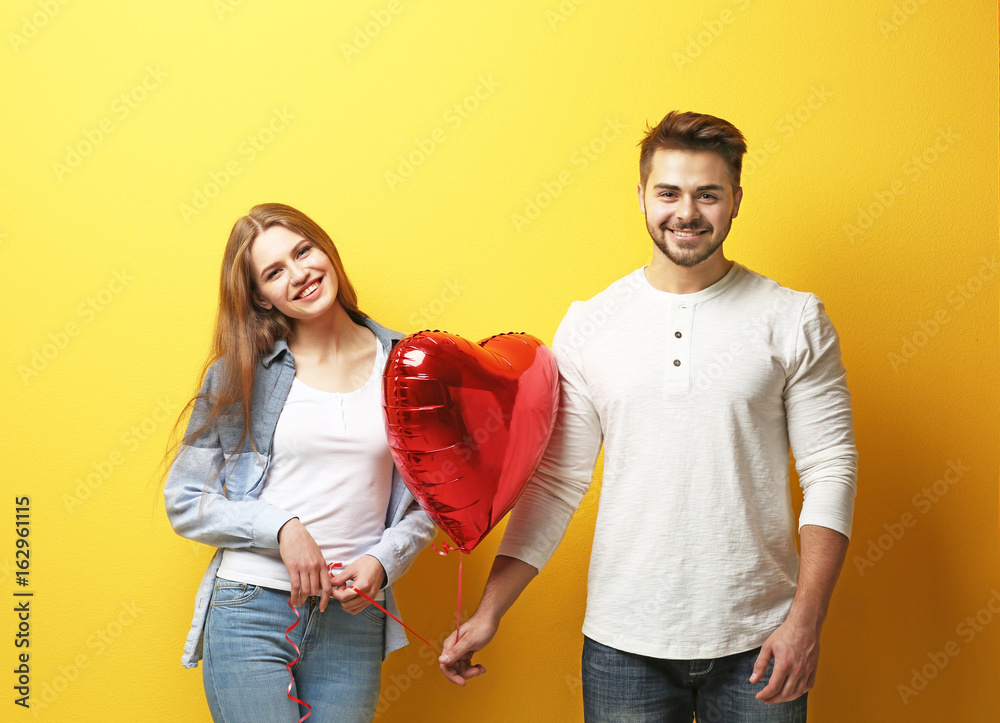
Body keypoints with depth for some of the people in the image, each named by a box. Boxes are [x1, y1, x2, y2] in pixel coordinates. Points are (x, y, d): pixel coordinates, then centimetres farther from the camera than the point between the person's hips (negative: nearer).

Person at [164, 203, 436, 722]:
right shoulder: (240, 373, 2)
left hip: (354, 619, 2)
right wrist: (281, 528, -11)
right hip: (249, 613, -1)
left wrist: (382, 561, -8)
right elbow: (184, 502, 3)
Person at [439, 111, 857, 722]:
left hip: (756, 644, -1)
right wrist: (489, 613, -1)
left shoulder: (794, 320, -2)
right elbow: (557, 482, 4)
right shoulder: (587, 327, 2)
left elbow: (831, 472, -3)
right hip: (624, 644, 1)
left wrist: (805, 620, -12)